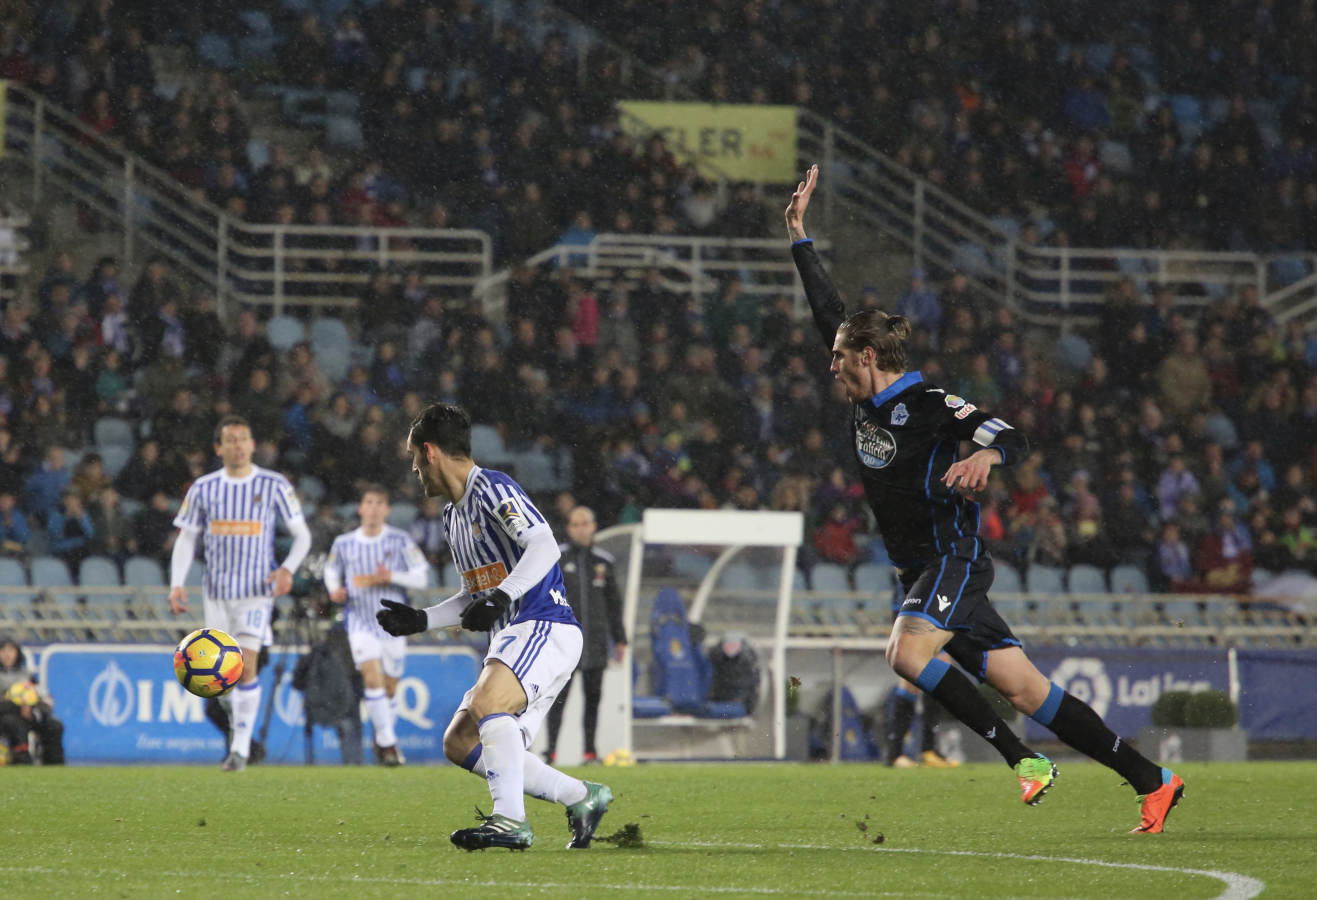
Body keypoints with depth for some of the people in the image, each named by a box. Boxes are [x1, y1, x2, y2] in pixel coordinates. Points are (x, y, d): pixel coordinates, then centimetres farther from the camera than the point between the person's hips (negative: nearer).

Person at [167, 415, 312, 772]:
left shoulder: (274, 485, -2)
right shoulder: (203, 488, 3)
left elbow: (302, 534, 4)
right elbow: (186, 538, 8)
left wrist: (288, 569, -14)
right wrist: (177, 584, -4)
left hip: (257, 590, -3)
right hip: (217, 591, 3)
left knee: (247, 665, -14)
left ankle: (241, 747, -12)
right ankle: (239, 725, 29)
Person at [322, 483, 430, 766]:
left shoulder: (401, 541, -4)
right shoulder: (344, 544, 1)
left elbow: (421, 577, -4)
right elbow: (331, 571, 18)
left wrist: (391, 577, -20)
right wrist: (335, 590, -4)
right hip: (360, 621, -1)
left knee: (389, 687, 7)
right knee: (372, 677, -19)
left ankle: (383, 740, 29)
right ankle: (388, 742, -18)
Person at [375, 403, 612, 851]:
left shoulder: (493, 489, -10)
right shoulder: (453, 515, 20)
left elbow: (544, 547, -24)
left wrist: (501, 598, -35)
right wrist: (420, 620, 20)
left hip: (545, 629, -10)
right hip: (512, 638, 10)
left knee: (487, 703, -33)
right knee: (460, 743, 4)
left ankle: (510, 820, -37)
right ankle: (582, 798, 8)